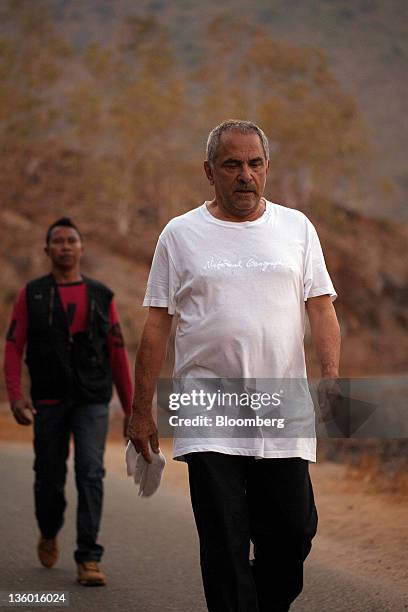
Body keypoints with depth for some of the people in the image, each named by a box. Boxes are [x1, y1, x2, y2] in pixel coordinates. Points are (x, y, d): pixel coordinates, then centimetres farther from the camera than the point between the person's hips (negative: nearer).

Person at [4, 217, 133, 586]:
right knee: (49, 477, 8)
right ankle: (49, 535, 39)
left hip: (92, 402, 0)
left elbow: (118, 356, 8)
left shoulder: (102, 298, 6)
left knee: (90, 473, -14)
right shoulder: (31, 295, 2)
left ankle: (89, 560, -12)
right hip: (48, 402, 0)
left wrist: (130, 408, 8)